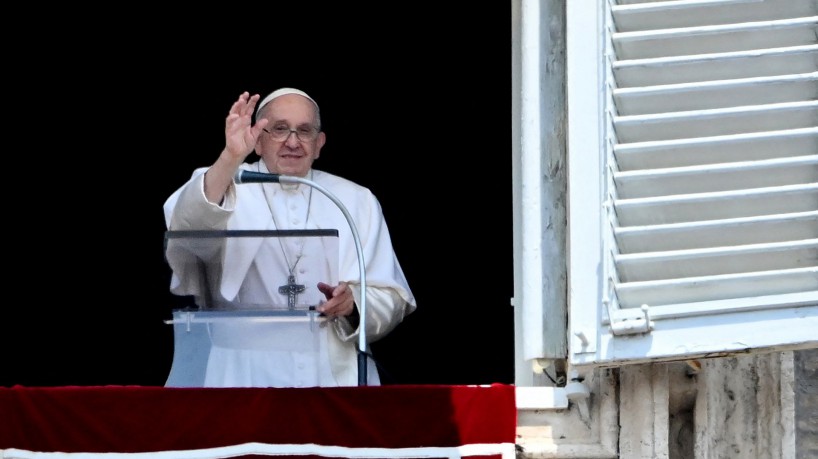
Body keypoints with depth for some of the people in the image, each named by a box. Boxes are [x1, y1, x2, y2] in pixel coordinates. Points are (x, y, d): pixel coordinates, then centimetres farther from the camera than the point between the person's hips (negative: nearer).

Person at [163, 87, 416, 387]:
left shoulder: (356, 201, 17)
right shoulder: (225, 187, 9)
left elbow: (392, 299, 11)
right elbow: (186, 226, -15)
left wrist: (354, 303, -11)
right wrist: (230, 159, -30)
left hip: (335, 376, 2)